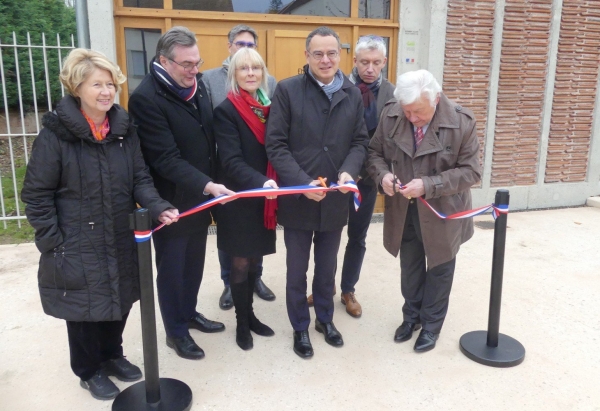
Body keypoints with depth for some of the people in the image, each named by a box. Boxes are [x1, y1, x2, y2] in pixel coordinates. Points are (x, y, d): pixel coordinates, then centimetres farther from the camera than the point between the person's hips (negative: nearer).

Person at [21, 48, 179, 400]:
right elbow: (37, 195, -10)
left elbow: (140, 178, 2)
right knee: (85, 308, 11)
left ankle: (112, 355, 45)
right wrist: (53, 242, -13)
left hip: (121, 240, 5)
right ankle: (89, 371, 36)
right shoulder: (56, 134, -14)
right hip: (78, 246, -4)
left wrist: (158, 207, -16)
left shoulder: (124, 127, 0)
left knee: (119, 301, 18)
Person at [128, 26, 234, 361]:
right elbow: (166, 159, -24)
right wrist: (207, 186, -31)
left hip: (201, 197, 7)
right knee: (172, 268, 10)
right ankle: (176, 331, 28)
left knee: (195, 262, 20)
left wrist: (212, 186, 10)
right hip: (172, 202, -7)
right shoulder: (146, 98, -20)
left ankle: (189, 313, 41)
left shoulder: (197, 85, 4)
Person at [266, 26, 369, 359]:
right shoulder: (287, 90, -8)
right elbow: (275, 145, -11)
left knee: (327, 268, 19)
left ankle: (325, 318, 41)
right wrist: (303, 183, -21)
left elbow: (360, 142, 5)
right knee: (297, 270, 13)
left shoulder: (353, 94, 4)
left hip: (335, 199, 3)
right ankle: (300, 328, 33)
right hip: (297, 198, -3)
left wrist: (349, 171, -15)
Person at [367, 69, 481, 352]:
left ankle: (431, 324, 36)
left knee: (439, 269, 15)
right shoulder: (390, 114, -12)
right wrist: (382, 174, -22)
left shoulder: (462, 122, -20)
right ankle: (411, 315, 42)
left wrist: (427, 186, -30)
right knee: (409, 267, 19)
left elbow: (470, 171, -17)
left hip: (442, 212, -2)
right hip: (403, 210, 3)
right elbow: (375, 152, 1)